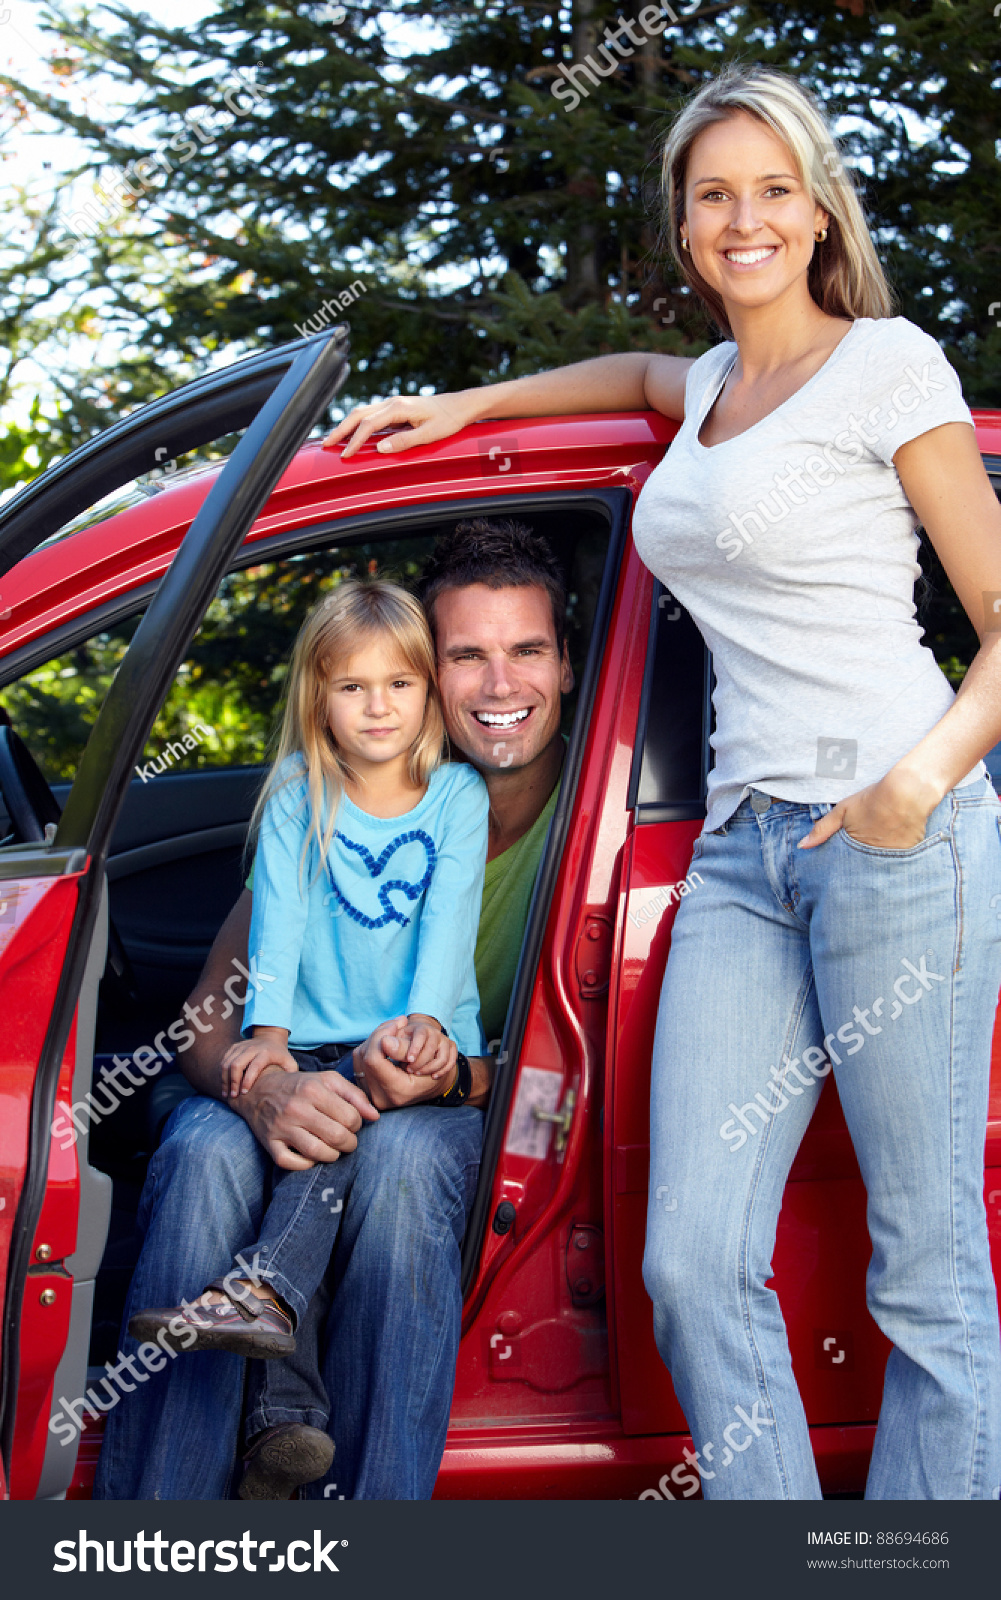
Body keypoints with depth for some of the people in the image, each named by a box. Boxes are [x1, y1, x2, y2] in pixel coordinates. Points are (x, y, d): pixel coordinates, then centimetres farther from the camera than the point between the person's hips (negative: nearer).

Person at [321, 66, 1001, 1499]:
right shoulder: (715, 385, 21)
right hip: (743, 845, 6)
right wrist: (462, 405, 37)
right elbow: (638, 376, 48)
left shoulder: (886, 362, 1)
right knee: (694, 1265, -4)